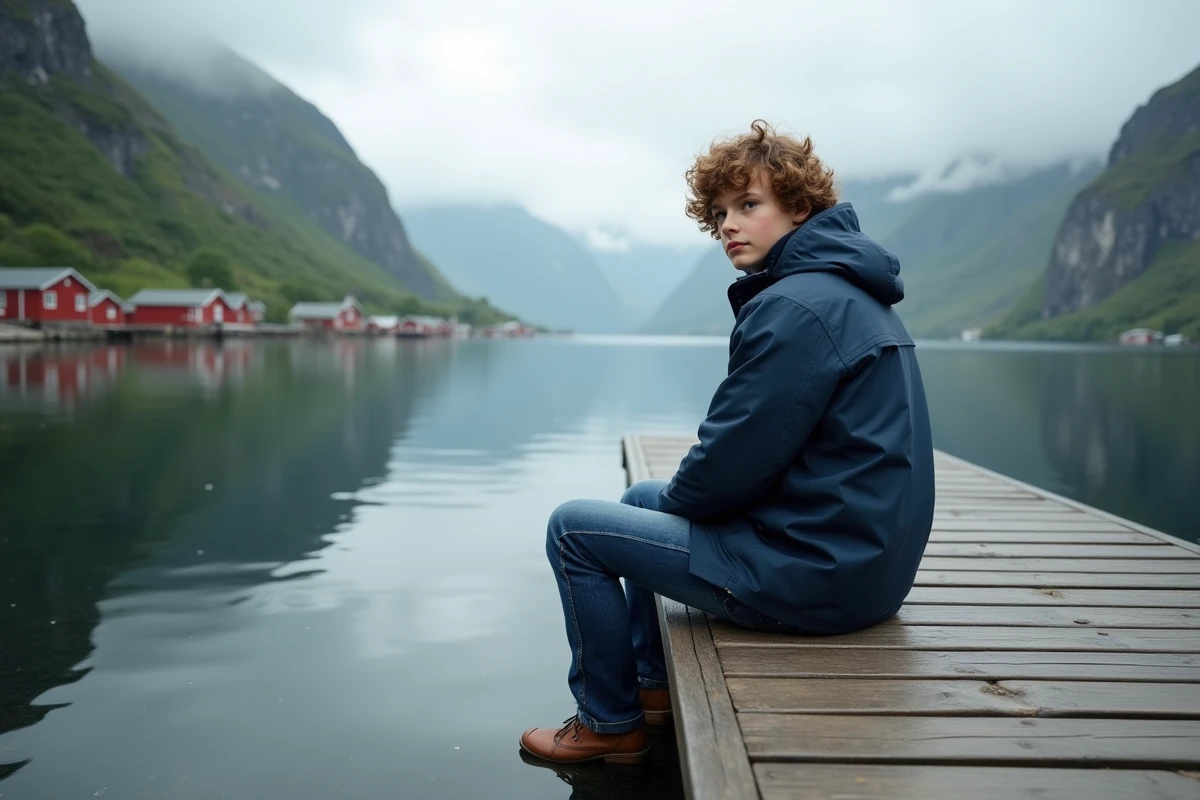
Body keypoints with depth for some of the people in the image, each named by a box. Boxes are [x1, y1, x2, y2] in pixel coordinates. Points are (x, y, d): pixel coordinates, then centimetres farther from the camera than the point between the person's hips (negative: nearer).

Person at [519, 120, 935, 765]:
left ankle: (609, 724, 14)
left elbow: (730, 462, -20)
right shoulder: (851, 293, 12)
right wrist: (673, 495, 11)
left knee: (572, 528, -1)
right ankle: (654, 686, 32)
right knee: (642, 497, 25)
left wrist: (677, 497, 1)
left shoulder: (795, 306, -20)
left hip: (815, 574, -10)